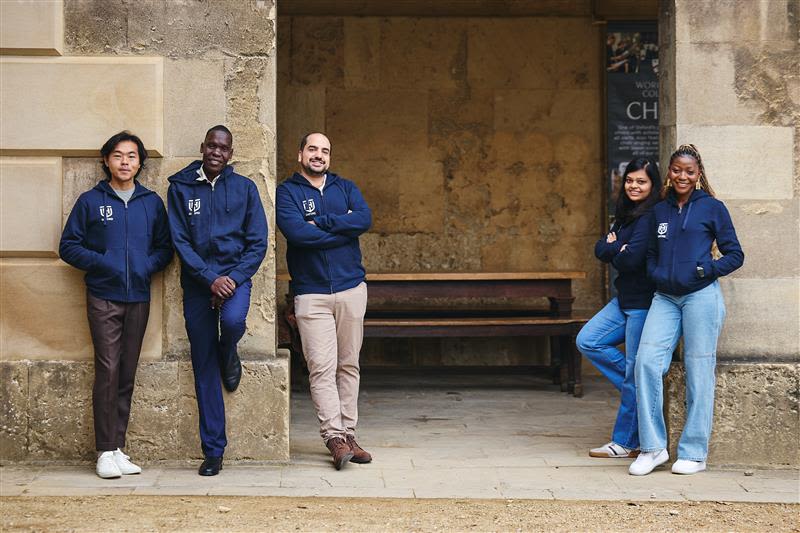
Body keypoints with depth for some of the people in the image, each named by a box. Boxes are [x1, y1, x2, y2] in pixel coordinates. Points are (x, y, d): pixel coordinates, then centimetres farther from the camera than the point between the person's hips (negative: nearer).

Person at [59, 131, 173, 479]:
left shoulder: (152, 203, 12)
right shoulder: (90, 201, 5)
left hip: (139, 298, 3)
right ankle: (105, 451, -5)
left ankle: (118, 447, 12)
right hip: (103, 297, -3)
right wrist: (100, 263, -11)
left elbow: (165, 247, 13)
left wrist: (148, 265, -6)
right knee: (108, 370, -10)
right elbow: (68, 246, 4)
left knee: (127, 374, 5)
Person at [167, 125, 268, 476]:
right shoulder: (180, 187, 4)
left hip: (235, 277, 0)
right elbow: (180, 241, -2)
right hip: (197, 283, 1)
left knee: (233, 321, -34)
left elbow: (258, 242, 1)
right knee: (204, 370, 2)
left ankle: (228, 355, 5)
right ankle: (213, 451, 11)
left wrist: (233, 278, -13)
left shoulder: (244, 188, 5)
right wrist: (210, 277, -14)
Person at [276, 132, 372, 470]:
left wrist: (321, 222, -13)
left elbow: (364, 219, -6)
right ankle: (334, 437, -9)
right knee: (322, 367, -10)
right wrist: (344, 230, -9)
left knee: (349, 365, 7)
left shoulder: (345, 188, 13)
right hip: (311, 293, -3)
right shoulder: (287, 192, 3)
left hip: (351, 289, 4)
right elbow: (296, 232, -15)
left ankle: (347, 434, 12)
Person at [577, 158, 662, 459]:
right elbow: (600, 249, 7)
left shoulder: (651, 217, -15)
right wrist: (618, 248, -13)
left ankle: (626, 443, 7)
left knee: (635, 373, -2)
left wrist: (614, 254, -2)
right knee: (588, 342, 5)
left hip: (644, 302, -10)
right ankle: (642, 388, 13)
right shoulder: (625, 214, 15)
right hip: (624, 299, 10)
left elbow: (630, 259, -23)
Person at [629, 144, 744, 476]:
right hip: (665, 299, 4)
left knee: (698, 372, -2)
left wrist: (707, 270, -10)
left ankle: (694, 453, 6)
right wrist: (657, 275, 5)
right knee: (647, 361, -11)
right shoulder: (659, 211, 16)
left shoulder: (712, 208, 4)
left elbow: (735, 255, 4)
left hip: (701, 297, -4)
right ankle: (653, 447, -4)